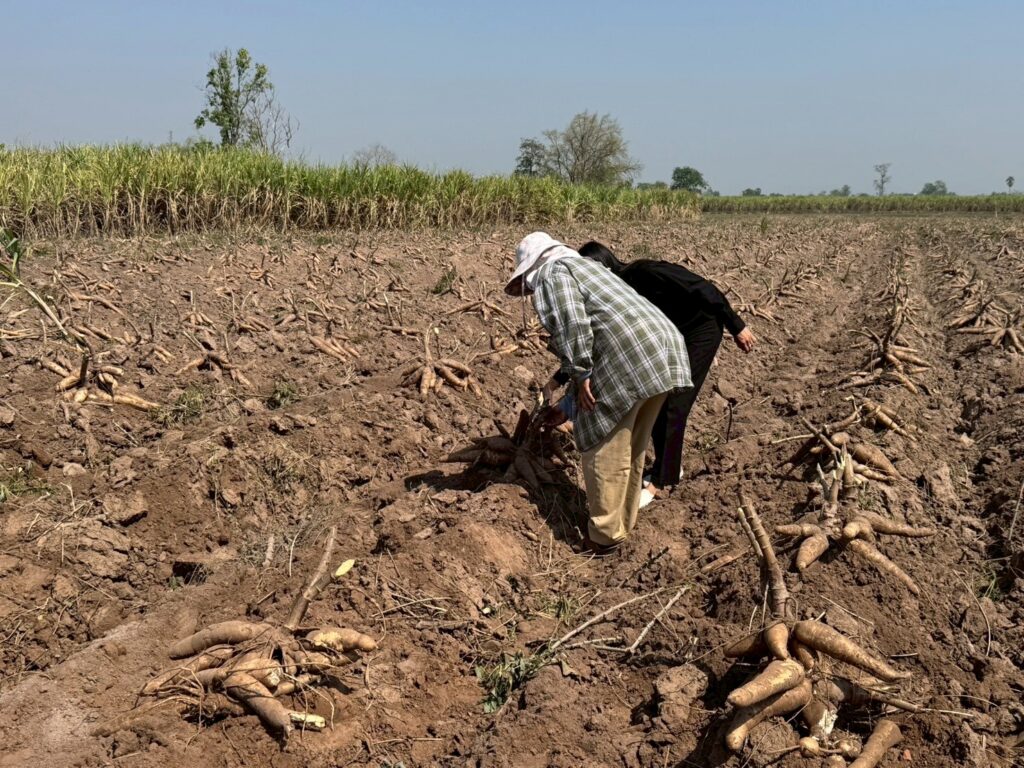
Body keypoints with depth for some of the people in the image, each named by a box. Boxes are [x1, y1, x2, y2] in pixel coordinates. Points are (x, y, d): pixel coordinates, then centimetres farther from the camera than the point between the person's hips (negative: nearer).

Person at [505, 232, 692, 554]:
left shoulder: (552, 275, 3)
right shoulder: (582, 264, 31)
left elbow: (570, 322, -15)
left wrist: (580, 374, -12)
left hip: (628, 359, -9)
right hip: (663, 346, 9)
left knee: (605, 450, 2)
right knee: (631, 447, 19)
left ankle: (604, 535, 10)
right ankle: (623, 521, 30)